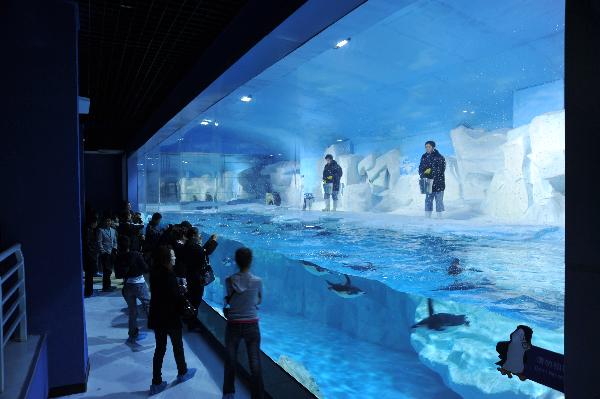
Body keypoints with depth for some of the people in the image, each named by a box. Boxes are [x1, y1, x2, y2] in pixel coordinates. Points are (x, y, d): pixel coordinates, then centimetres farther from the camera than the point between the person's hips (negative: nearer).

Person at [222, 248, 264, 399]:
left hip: (233, 325, 1)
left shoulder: (229, 281, -11)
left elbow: (228, 300, 2)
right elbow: (259, 301, 4)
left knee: (230, 361, 18)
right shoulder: (257, 281, -12)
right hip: (252, 326, -1)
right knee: (255, 364, 5)